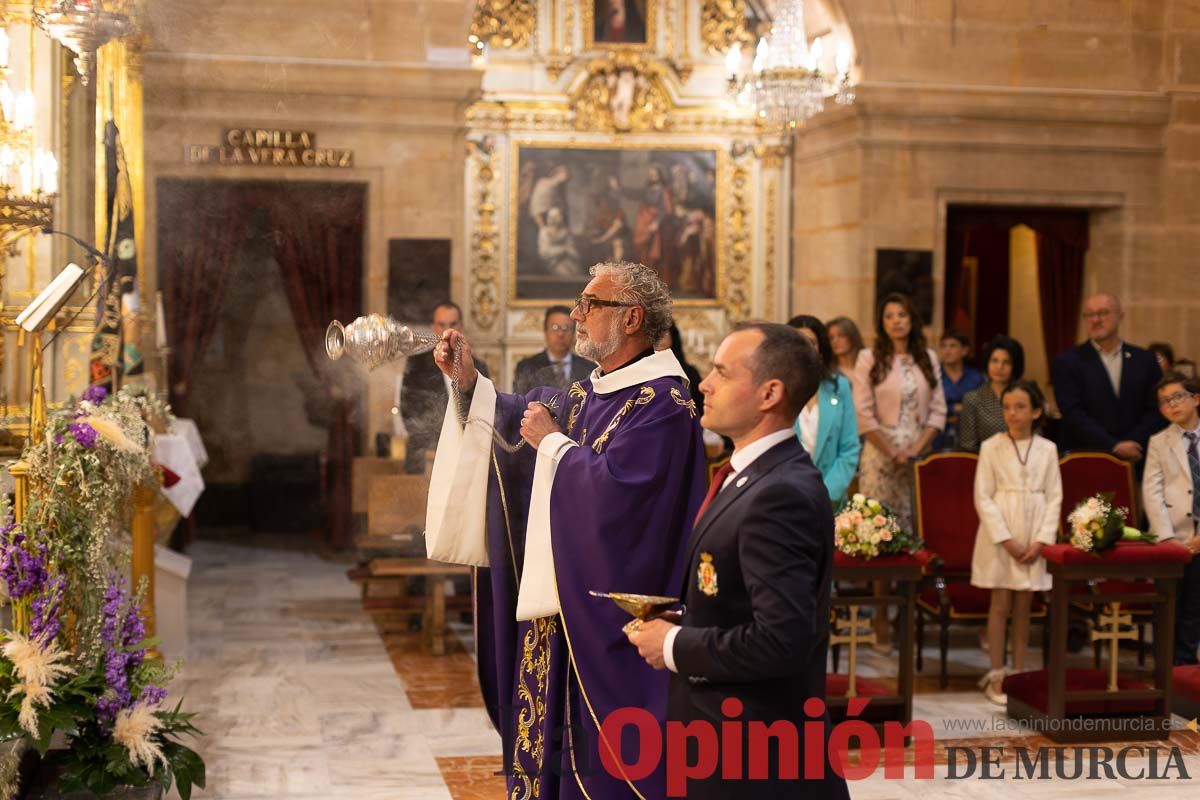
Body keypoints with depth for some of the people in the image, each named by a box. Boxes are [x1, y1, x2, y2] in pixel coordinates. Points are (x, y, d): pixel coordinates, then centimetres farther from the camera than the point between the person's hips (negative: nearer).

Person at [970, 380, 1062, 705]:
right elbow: (983, 497, -5)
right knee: (1001, 605, 0)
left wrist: (1041, 541, -6)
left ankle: (1018, 673, 14)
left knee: (1023, 606, 7)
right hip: (1000, 537, -2)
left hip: (1034, 539, 2)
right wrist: (1006, 540, -11)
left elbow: (1054, 498, 4)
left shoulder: (1047, 449, 5)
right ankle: (996, 677, 4)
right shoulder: (991, 447, -2)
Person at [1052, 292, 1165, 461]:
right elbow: (1073, 414, -7)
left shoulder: (1145, 360, 11)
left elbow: (1157, 411, 8)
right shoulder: (1067, 362, 2)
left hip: (1135, 460, 2)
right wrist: (1114, 447, -14)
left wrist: (1133, 445, -8)